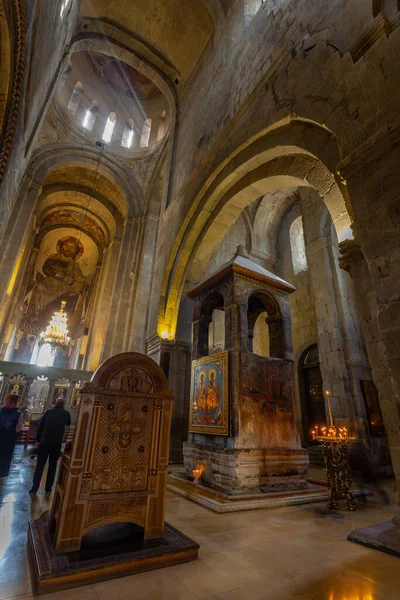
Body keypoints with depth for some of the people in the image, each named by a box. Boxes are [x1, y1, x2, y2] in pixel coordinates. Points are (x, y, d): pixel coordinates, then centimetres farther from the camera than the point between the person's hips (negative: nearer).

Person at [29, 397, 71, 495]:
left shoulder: (48, 412, 3)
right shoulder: (66, 413, 1)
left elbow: (40, 427, 6)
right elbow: (68, 424, 22)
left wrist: (38, 440, 16)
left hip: (44, 442, 1)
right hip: (57, 443, -1)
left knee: (39, 465, 9)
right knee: (52, 466, 13)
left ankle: (34, 489, 6)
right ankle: (48, 488, 17)